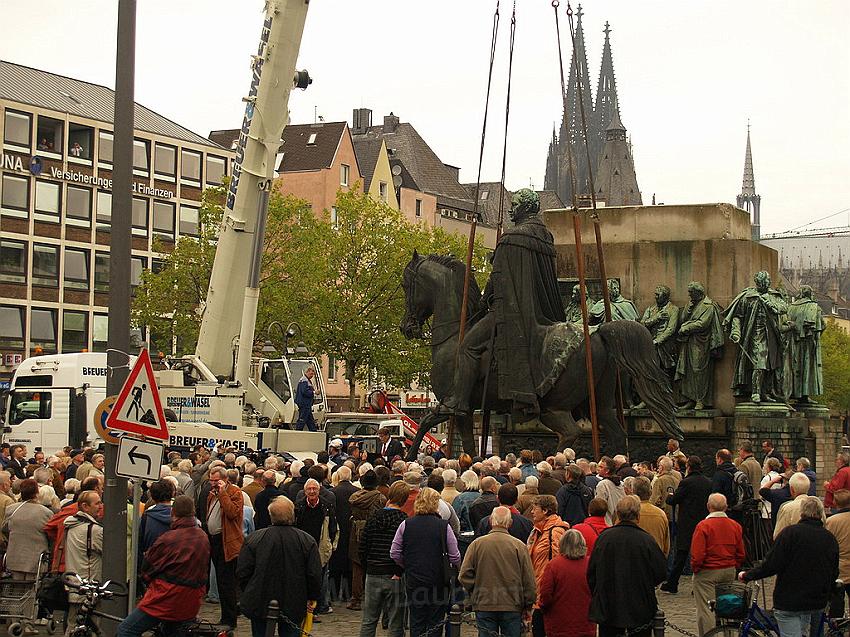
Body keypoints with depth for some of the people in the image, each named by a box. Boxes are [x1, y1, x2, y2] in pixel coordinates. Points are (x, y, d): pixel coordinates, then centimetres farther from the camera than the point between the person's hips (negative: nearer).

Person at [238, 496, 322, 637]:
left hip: (259, 604, 0)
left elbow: (242, 572, -4)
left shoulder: (254, 538, -9)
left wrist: (248, 594, 12)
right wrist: (312, 597, 10)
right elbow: (315, 576, -6)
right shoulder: (307, 541, -9)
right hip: (294, 606, 0)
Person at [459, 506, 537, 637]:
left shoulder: (477, 544, -4)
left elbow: (464, 576, -3)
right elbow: (529, 581, -3)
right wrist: (528, 605, 8)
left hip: (484, 606, 1)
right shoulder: (519, 546, -5)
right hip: (512, 607, -1)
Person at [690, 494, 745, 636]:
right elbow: (741, 554, 8)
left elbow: (697, 555, -17)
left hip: (707, 573, -6)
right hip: (729, 572, 6)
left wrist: (695, 569, 0)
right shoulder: (735, 526, 2)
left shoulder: (703, 526, -15)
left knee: (706, 609, 0)